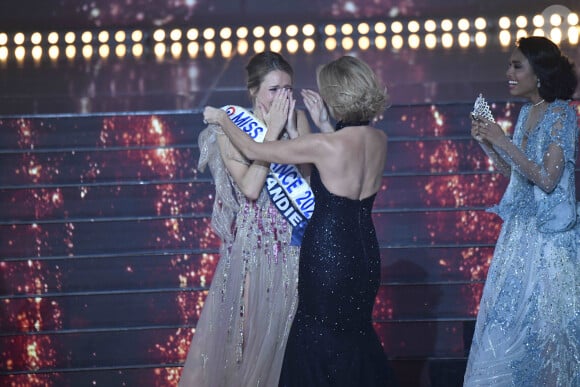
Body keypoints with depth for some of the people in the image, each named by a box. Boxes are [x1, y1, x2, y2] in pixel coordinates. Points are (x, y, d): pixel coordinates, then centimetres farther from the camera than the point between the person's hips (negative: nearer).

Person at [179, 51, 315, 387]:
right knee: (248, 325, 3)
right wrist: (272, 131, -20)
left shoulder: (297, 119, 0)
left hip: (294, 241, 3)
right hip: (254, 242, -3)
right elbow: (250, 188, -21)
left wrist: (292, 129, -15)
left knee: (289, 323, 10)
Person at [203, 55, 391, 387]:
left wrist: (222, 119, 5)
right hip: (365, 251, 6)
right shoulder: (380, 141, -3)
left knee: (318, 340, 9)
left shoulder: (324, 145, -21)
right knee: (356, 333, 22)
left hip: (328, 254, -6)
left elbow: (253, 151, -12)